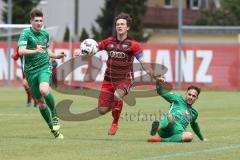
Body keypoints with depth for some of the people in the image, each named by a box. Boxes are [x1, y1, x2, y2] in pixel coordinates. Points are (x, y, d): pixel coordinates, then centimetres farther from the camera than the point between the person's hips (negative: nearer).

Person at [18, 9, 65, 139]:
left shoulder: (45, 34, 10)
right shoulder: (26, 33, -7)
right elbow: (21, 51, -22)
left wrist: (56, 56, 12)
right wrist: (35, 51, -36)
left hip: (44, 67, 1)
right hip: (31, 70, -1)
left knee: (44, 90, -30)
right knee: (40, 101, 6)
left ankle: (54, 116, -10)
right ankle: (53, 128, 20)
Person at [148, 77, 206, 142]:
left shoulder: (194, 113, 31)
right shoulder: (178, 99, 21)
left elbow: (194, 125, 48)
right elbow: (161, 91, 18)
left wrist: (202, 138, 56)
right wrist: (159, 82, -3)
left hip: (177, 132, 3)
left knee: (189, 136, -34)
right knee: (171, 117, -38)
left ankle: (161, 140, -45)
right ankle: (157, 127, -68)